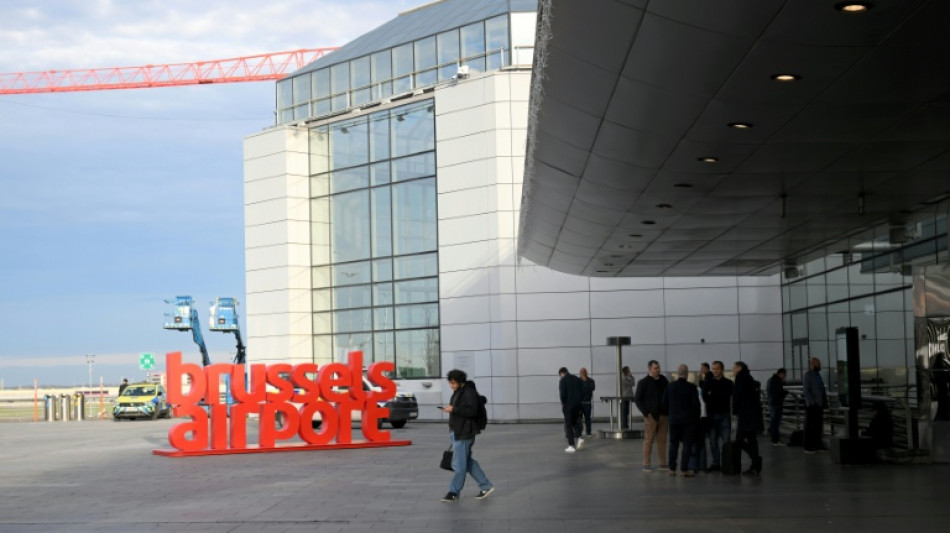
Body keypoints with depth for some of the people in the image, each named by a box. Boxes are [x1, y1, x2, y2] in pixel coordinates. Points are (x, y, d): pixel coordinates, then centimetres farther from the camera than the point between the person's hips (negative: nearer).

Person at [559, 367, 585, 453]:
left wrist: (562, 404, -1)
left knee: (568, 425, 2)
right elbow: (582, 392, 8)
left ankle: (571, 446, -1)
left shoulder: (563, 380, -8)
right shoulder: (577, 379, 9)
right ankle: (578, 438, -1)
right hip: (577, 404, 5)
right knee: (575, 422, 21)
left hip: (568, 405, -5)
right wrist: (579, 400, 15)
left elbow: (562, 394, -15)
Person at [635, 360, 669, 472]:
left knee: (662, 439, 6)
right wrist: (646, 413, -10)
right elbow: (637, 399, -3)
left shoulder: (663, 380, 9)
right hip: (651, 415, -4)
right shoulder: (644, 382, -4)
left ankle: (663, 463, 11)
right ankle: (646, 464, 0)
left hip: (663, 415, 4)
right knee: (648, 439, -4)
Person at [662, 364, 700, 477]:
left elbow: (664, 404, 3)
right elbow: (696, 404, -8)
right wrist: (696, 418, 6)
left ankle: (672, 469, 11)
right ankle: (684, 469, -3)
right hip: (688, 420, -3)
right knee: (687, 444, 1)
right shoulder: (691, 387, -10)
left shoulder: (670, 386, -1)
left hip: (674, 419, 3)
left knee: (673, 444, 12)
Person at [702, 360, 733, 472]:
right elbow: (705, 397, -1)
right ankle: (715, 463, 9)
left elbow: (726, 395, -12)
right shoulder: (708, 382, 9)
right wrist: (719, 397, -11)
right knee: (713, 441, 3)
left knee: (726, 440, -5)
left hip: (724, 415, -2)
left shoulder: (728, 383, 4)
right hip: (711, 415, 2)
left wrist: (712, 395, -6)